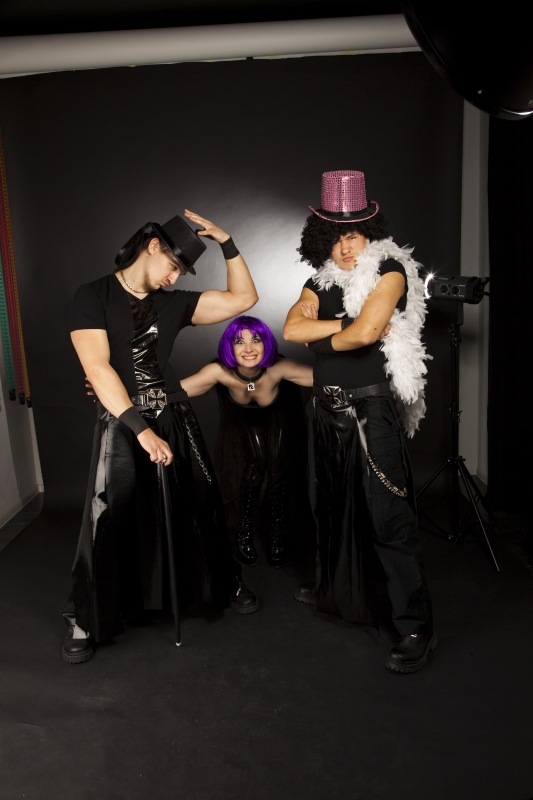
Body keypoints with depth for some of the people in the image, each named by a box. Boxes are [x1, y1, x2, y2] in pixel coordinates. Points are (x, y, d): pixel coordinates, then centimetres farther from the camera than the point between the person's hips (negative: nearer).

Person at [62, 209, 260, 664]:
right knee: (108, 522, -3)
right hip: (121, 423, -4)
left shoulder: (174, 303, 7)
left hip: (174, 418, 4)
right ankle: (85, 623, 16)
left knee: (201, 508, 12)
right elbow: (97, 368, -16)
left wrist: (226, 241, 0)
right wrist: (141, 428, -23)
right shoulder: (93, 296, -5)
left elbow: (243, 298, 7)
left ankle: (227, 586, 33)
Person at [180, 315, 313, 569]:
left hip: (280, 418, 0)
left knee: (279, 470, -17)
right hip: (241, 422, 0)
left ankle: (278, 531, 5)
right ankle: (243, 532, 5)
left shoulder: (278, 368, -39)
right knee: (249, 468, -18)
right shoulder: (220, 371, -36)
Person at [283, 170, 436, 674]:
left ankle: (415, 627, 3)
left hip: (372, 409, -7)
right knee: (331, 503, 20)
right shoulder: (321, 281, 10)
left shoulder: (389, 270, -9)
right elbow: (291, 329, -4)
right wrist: (342, 326, -14)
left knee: (388, 516, -8)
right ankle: (334, 589, 41)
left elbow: (365, 332, -22)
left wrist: (324, 340, -4)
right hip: (328, 409, 7)